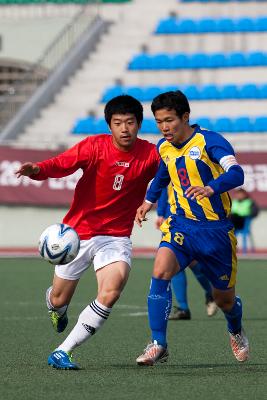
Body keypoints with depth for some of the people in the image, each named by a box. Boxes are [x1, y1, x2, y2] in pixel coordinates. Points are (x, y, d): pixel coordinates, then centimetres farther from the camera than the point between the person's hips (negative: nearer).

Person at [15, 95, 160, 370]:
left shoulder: (150, 155, -8)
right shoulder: (94, 146, -13)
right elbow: (60, 164, -24)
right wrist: (37, 169, -44)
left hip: (117, 237, 0)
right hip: (78, 232, 0)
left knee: (111, 291, -26)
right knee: (59, 301, 9)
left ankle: (62, 352, -16)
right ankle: (57, 309, 52)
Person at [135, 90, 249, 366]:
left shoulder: (209, 140, -17)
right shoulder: (164, 147, 2)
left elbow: (236, 174, -33)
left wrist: (210, 188, -50)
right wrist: (149, 201, 17)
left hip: (216, 229, -3)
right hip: (181, 225, 4)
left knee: (224, 298, 10)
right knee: (160, 272, -25)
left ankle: (236, 332, 46)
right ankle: (158, 345, -22)